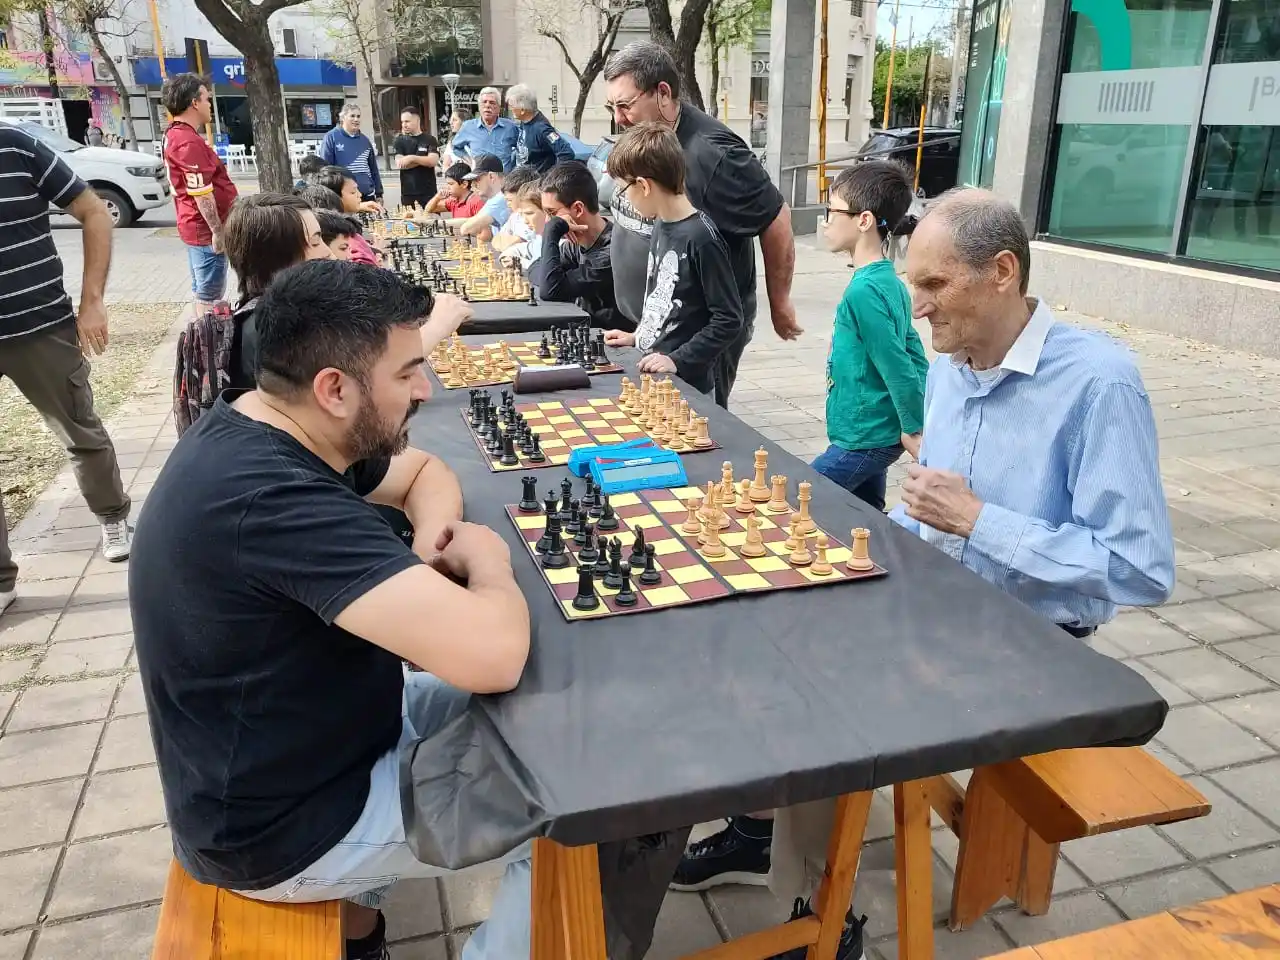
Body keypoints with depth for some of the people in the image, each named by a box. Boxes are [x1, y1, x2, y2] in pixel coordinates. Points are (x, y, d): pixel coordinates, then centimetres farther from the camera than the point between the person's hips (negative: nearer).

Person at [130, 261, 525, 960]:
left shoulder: (260, 429, -4)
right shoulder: (271, 498, -35)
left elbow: (425, 471, 12)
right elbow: (493, 655, -41)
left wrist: (431, 539, -11)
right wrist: (487, 561, -19)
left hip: (310, 739, 9)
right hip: (285, 825, -9)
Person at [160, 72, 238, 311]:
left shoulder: (174, 134, 13)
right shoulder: (189, 141, -20)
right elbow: (202, 193, -24)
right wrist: (217, 230, -21)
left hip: (196, 226, 10)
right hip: (206, 229, -10)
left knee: (202, 292, 17)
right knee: (210, 296, -4)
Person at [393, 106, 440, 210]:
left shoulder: (430, 140, 5)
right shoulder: (400, 141, 10)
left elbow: (433, 161, -10)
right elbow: (400, 164, -4)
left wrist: (412, 158, -17)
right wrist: (423, 160, -6)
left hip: (428, 193, -1)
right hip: (407, 194, 1)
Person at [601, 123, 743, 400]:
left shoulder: (700, 237, -19)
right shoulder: (660, 224, 6)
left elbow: (729, 321, -18)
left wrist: (678, 360, -20)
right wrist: (638, 336, 13)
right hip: (651, 375, 8)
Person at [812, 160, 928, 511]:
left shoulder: (863, 290, -21)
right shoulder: (890, 282, 7)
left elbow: (897, 367, -22)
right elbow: (915, 357, 12)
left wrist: (915, 431, -13)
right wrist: (922, 427, 11)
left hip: (861, 440, -9)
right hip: (878, 434, 9)